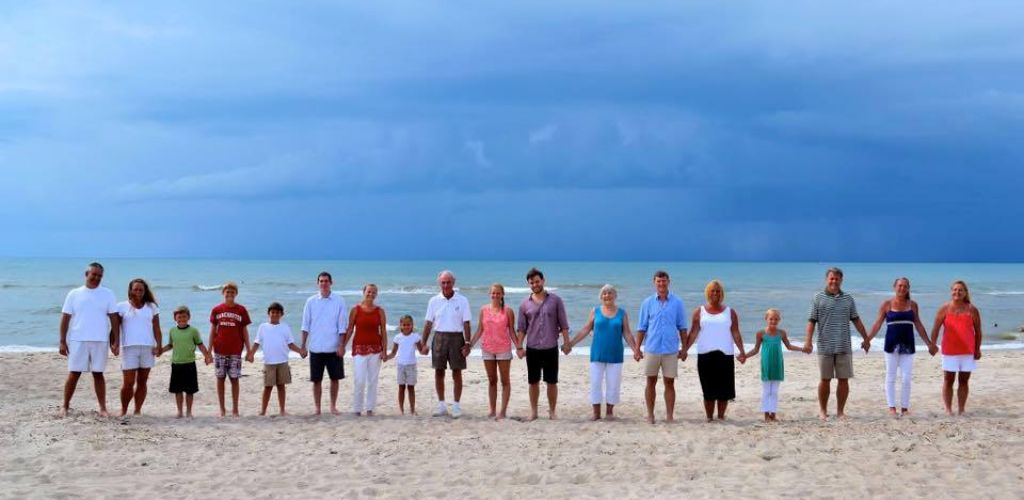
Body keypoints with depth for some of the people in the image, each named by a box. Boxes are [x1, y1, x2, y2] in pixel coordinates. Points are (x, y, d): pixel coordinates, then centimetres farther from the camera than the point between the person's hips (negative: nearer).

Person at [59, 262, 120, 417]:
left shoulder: (107, 294, 4)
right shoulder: (74, 294, 4)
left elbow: (114, 318, 2)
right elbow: (65, 318, 4)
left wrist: (116, 342, -4)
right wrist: (62, 342, -1)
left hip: (100, 341, 0)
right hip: (77, 340, 0)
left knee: (98, 374, 6)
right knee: (74, 374, 2)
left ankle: (103, 408, 10)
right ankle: (65, 406, 12)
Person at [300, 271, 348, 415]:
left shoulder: (339, 301, -2)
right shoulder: (311, 301, 2)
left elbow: (342, 325, -2)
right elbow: (306, 325, 4)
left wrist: (342, 345, -8)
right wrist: (303, 345, 0)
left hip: (334, 348, 0)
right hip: (315, 348, 1)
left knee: (334, 378, 6)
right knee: (316, 380, 4)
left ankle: (333, 406, 18)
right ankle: (316, 407, 13)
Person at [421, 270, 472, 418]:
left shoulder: (462, 300, 0)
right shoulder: (434, 301, 5)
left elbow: (466, 324, -1)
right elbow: (428, 323, 7)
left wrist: (467, 344, -8)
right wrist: (424, 343, 2)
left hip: (456, 338, -2)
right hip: (439, 337, 2)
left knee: (457, 373, 1)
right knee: (439, 372, 4)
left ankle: (456, 406, 8)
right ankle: (441, 405, 14)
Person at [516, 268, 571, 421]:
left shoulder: (555, 300, 0)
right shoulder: (525, 303, 5)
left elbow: (563, 324, 0)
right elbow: (522, 328, 8)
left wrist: (566, 342, -7)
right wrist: (519, 347, 1)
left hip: (551, 348, -2)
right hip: (532, 349, 2)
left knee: (552, 382, 2)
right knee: (533, 382, 7)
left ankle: (552, 411, 13)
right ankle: (533, 411, 16)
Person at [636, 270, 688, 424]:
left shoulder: (677, 303, 3)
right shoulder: (647, 303, 4)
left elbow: (682, 327, 6)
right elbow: (641, 328, 6)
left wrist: (684, 348, 2)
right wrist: (637, 348, 1)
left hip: (671, 350, 0)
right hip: (652, 349, 0)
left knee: (669, 383, 3)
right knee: (651, 382, 6)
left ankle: (670, 416, 7)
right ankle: (650, 415, 13)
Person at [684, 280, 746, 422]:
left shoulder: (730, 312, 10)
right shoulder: (699, 312, 8)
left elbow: (736, 334, 5)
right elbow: (693, 333, 3)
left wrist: (742, 351, -6)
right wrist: (685, 349, -8)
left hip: (725, 355, 0)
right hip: (705, 355, 0)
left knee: (724, 388, -1)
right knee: (708, 390, 0)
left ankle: (721, 417, 8)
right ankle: (709, 417, 5)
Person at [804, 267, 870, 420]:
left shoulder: (848, 298, 10)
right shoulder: (818, 298, 1)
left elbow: (856, 320, 16)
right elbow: (811, 321, -3)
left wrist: (866, 339, 17)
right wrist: (808, 341, -12)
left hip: (844, 347, 2)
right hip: (825, 347, -2)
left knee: (844, 380, 2)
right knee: (825, 380, 4)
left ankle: (840, 411, 12)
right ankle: (822, 410, 18)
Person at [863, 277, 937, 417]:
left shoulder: (912, 305, 8)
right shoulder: (887, 304, 0)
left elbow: (919, 325, 13)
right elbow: (878, 324, -2)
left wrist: (929, 343, 13)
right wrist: (868, 339, -13)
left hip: (907, 345, 2)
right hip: (892, 345, -2)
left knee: (906, 378, 0)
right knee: (891, 377, 3)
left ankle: (904, 407, 9)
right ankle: (892, 407, 9)